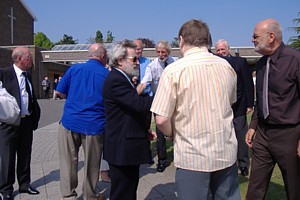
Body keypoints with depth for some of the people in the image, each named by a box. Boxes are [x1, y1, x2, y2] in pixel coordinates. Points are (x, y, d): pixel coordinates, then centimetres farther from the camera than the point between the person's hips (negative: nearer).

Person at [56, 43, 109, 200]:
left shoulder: (74, 69, 3)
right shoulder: (108, 74, 0)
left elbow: (60, 92, 6)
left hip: (70, 121, 1)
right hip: (94, 125, -1)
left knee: (68, 161, 14)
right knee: (91, 163, 13)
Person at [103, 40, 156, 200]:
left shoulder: (122, 78, 14)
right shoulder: (115, 80, -19)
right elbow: (140, 104, -30)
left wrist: (144, 130, 11)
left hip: (128, 146, 10)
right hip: (122, 149, -10)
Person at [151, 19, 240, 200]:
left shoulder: (174, 70, -15)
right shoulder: (227, 66, 1)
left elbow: (161, 120, -16)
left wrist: (174, 134, 4)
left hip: (193, 156, -4)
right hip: (227, 152, 5)